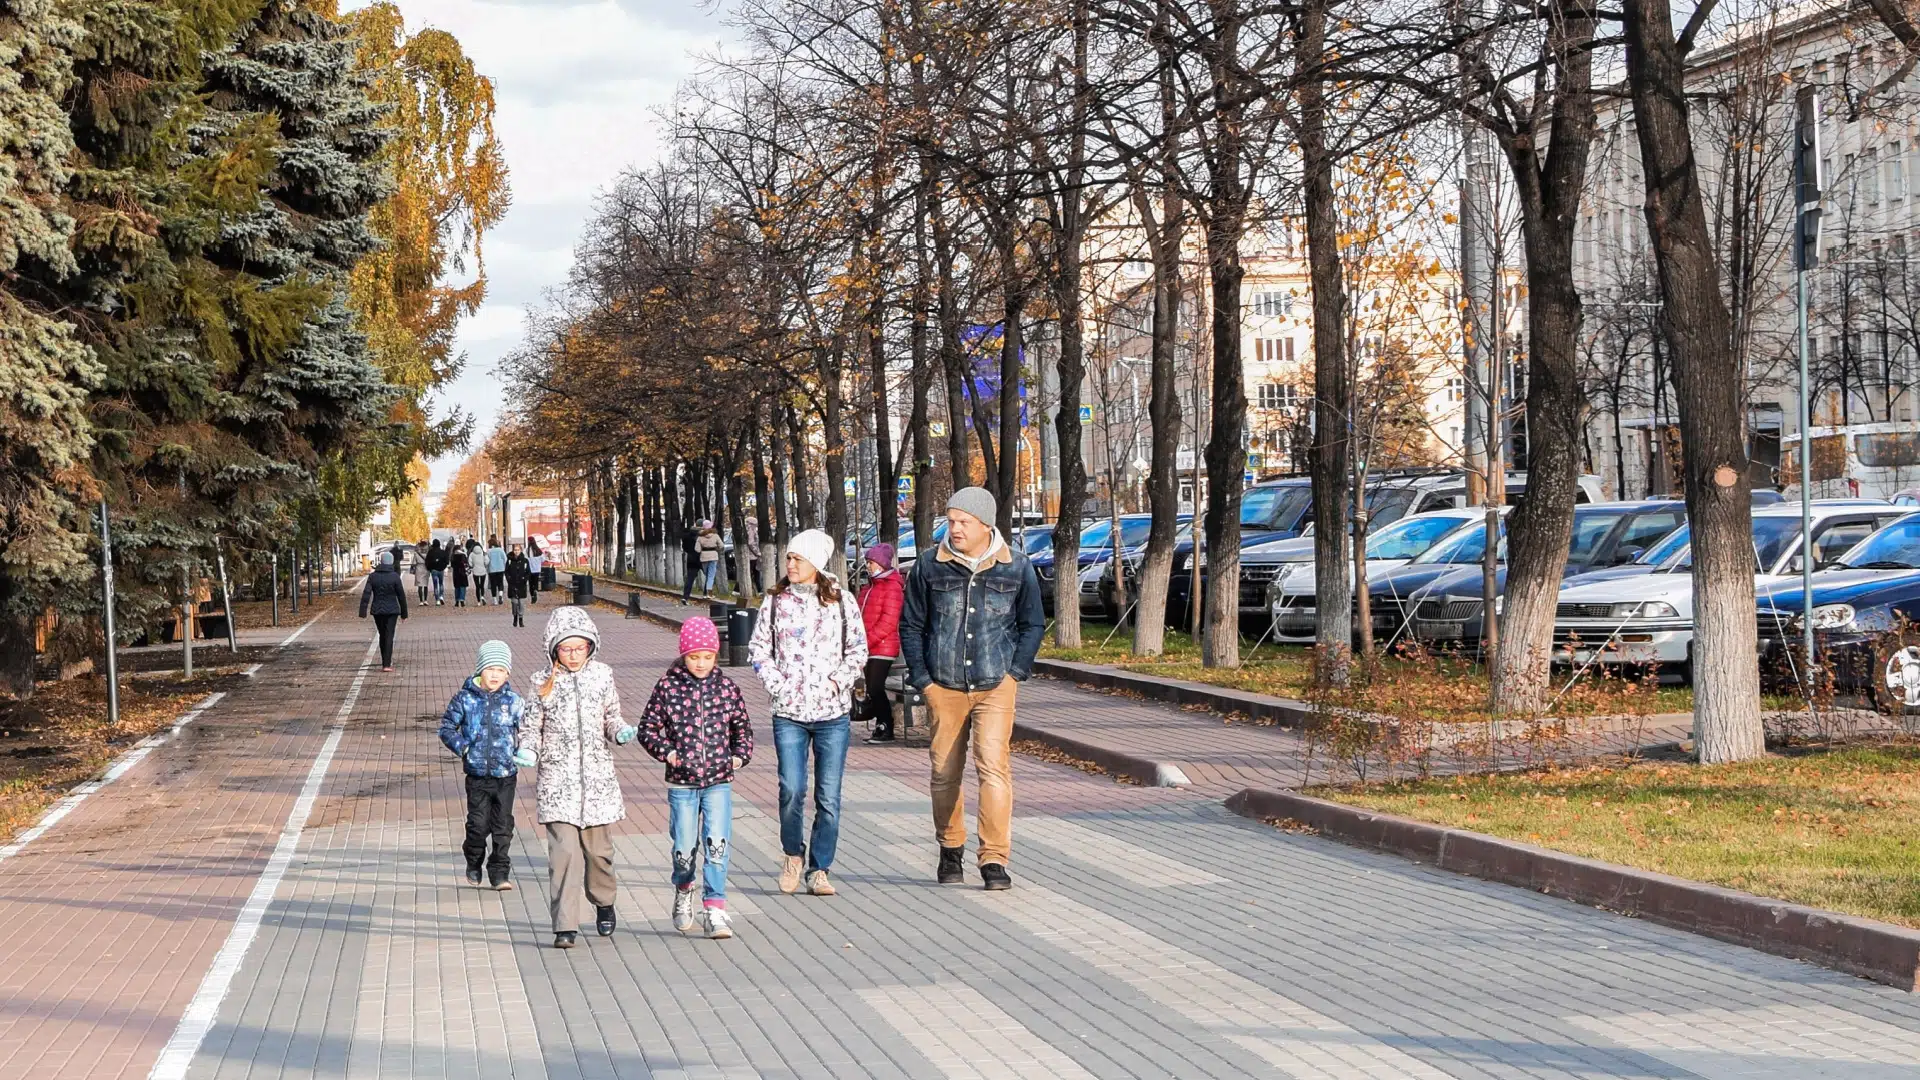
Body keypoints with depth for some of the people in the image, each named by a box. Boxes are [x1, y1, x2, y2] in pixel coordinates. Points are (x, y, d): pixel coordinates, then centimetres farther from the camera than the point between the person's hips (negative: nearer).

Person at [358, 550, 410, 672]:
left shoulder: (373, 576, -2)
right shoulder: (395, 576, -9)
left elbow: (366, 594, -8)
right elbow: (401, 596, -5)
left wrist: (363, 611, -9)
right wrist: (404, 612, 5)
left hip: (377, 611, 3)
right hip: (392, 610, -3)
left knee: (382, 636, 18)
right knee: (389, 636, -3)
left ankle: (385, 662, 28)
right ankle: (386, 665, -12)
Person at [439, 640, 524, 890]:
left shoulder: (513, 701, -1)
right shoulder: (465, 698, -2)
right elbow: (447, 727, 5)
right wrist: (461, 747, -7)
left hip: (506, 775, 0)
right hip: (477, 775, 0)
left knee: (503, 826, 3)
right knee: (478, 824, 3)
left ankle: (500, 872, 13)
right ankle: (474, 864, 28)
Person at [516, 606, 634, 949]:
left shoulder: (602, 676, 4)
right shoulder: (545, 683, -1)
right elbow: (532, 727, 5)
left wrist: (622, 732, -7)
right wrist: (528, 752, -14)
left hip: (597, 777, 2)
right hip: (558, 778, -2)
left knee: (598, 848, 10)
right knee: (564, 850, -12)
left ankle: (603, 902, 38)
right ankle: (566, 926, -8)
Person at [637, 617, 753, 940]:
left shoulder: (726, 687, 2)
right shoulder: (668, 687, -3)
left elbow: (742, 726, 14)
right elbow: (648, 728, 2)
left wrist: (740, 755, -1)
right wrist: (666, 752, -12)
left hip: (718, 781, 1)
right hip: (682, 782, 0)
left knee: (717, 844, -10)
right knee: (685, 848, 4)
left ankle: (714, 907, -2)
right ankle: (683, 891, 34)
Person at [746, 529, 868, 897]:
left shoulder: (841, 600, 4)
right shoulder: (775, 601, 5)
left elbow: (858, 649, 9)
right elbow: (757, 648, 9)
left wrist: (839, 680, -6)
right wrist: (776, 683, -4)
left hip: (833, 713, 0)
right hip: (788, 712, 0)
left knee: (828, 797, 1)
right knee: (792, 789, -10)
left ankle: (819, 869, 11)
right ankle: (792, 853, 14)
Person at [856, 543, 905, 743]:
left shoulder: (892, 586, -11)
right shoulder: (870, 587, 17)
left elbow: (889, 621, -17)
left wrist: (868, 641, -18)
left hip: (883, 647, -9)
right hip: (870, 648, 9)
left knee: (875, 688, -9)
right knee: (872, 688, 10)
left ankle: (886, 729, -1)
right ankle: (881, 726, 17)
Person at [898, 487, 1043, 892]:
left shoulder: (1016, 568, 1)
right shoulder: (930, 567, 1)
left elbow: (1033, 625, 12)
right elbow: (910, 625, 9)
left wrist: (1015, 671, 2)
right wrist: (922, 679, 2)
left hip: (995, 688, -1)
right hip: (944, 688, 1)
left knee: (993, 767, -13)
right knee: (945, 773, 8)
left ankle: (995, 861, -10)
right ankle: (950, 851, 26)